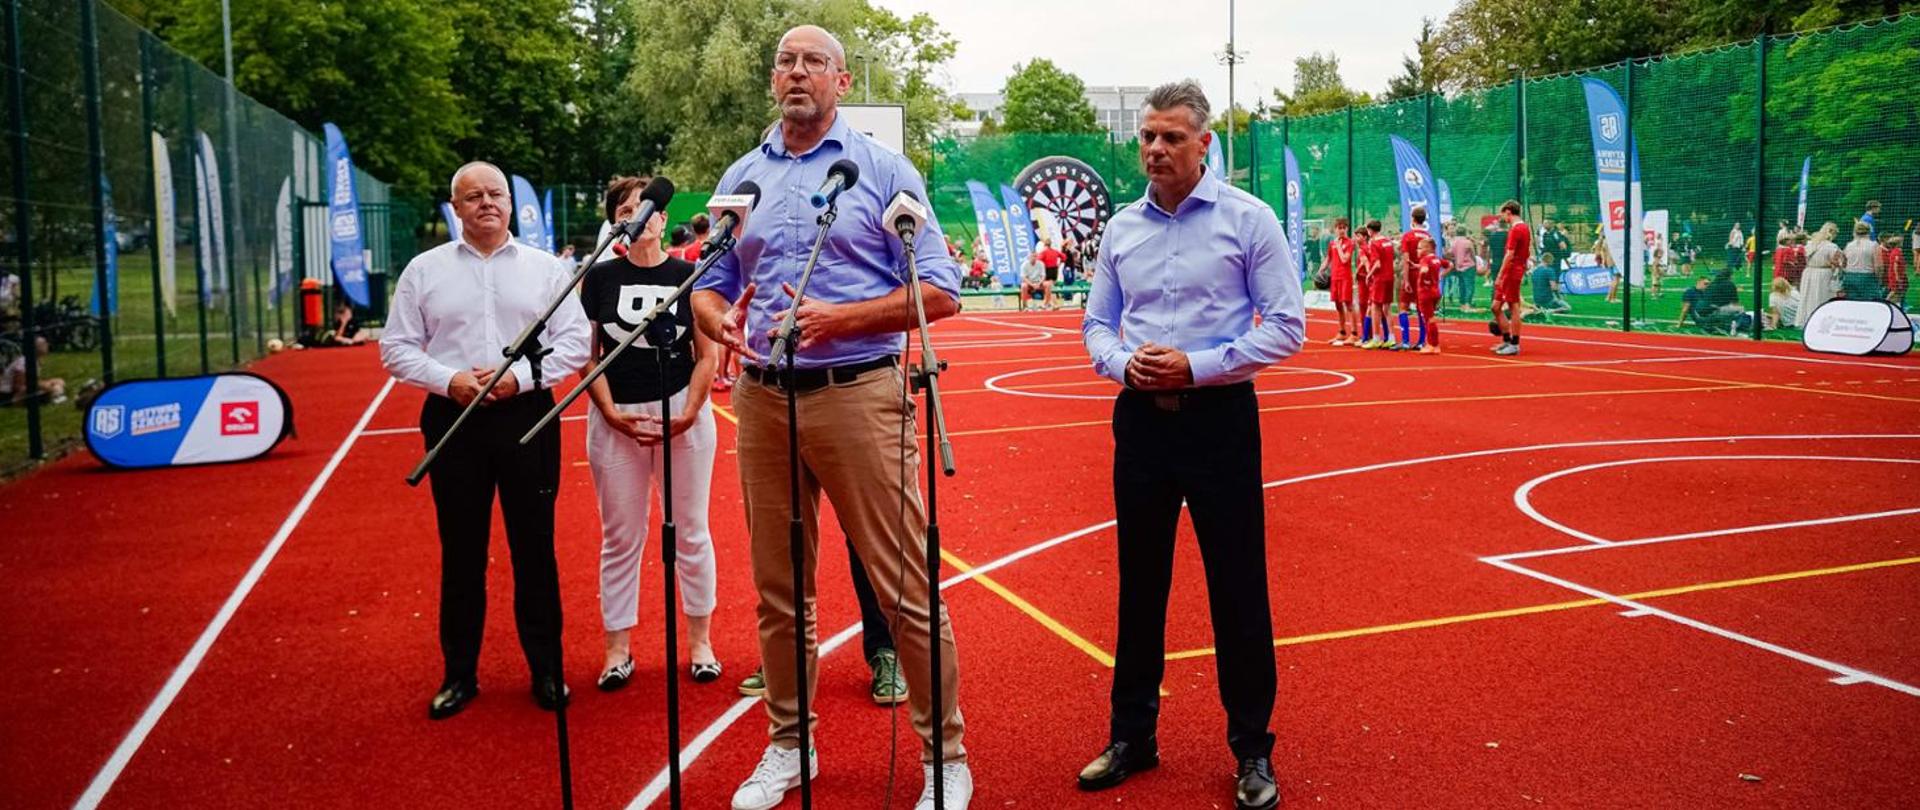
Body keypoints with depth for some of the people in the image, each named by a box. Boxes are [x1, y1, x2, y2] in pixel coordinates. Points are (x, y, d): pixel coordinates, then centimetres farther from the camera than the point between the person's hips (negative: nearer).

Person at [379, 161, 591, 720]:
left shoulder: (546, 269, 5)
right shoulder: (424, 270, 7)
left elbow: (576, 343, 1)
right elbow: (397, 348, 7)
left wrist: (519, 375, -12)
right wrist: (449, 380, -10)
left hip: (527, 416, -1)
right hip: (453, 418, 1)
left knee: (534, 548, 5)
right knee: (461, 552, 8)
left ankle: (547, 670, 17)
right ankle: (459, 674, 21)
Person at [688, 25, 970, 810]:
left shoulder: (881, 168, 1)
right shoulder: (741, 176, 14)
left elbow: (940, 291, -4)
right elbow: (709, 283, 17)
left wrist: (838, 317, -16)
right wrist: (718, 317, -8)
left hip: (857, 394, -4)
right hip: (761, 399, 5)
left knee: (905, 587, -3)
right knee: (778, 588, 12)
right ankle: (788, 744, 28)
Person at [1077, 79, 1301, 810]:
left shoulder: (1247, 219, -4)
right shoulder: (1122, 227, 9)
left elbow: (1286, 326, -7)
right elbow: (1097, 324, 14)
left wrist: (1197, 366, -16)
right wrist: (1123, 363, -8)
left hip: (1218, 419, -4)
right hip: (1140, 417, 4)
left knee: (1237, 588, 2)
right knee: (1139, 584, 11)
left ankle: (1252, 751, 17)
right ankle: (1131, 737, 26)